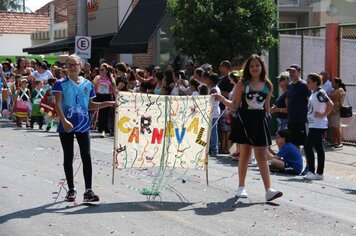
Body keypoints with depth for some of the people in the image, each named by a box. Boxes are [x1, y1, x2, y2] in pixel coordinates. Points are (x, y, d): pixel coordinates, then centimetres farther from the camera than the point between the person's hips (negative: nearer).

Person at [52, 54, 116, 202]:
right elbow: (58, 104, -11)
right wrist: (64, 121, -25)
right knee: (68, 157, 7)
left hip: (83, 125, 2)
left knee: (86, 156, -4)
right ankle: (71, 189, 17)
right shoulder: (61, 84, -2)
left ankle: (88, 190, -2)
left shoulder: (87, 84, 9)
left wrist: (108, 104, 7)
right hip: (66, 125, -2)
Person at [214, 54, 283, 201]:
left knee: (262, 156, -2)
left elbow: (267, 108, 15)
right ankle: (241, 187, 19)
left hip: (260, 122, 2)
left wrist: (267, 121, 13)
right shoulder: (242, 83, 0)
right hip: (245, 121, -2)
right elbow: (234, 105, -1)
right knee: (245, 154, 5)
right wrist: (222, 99, -16)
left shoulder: (267, 86, 8)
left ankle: (269, 190, -7)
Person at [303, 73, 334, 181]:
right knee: (318, 148, 10)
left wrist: (323, 115, -18)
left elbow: (330, 104, -24)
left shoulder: (320, 92, -15)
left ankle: (311, 171, -4)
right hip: (313, 124, 9)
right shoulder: (313, 93, 13)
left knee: (308, 146, -9)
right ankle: (319, 173, 14)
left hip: (318, 125, -9)